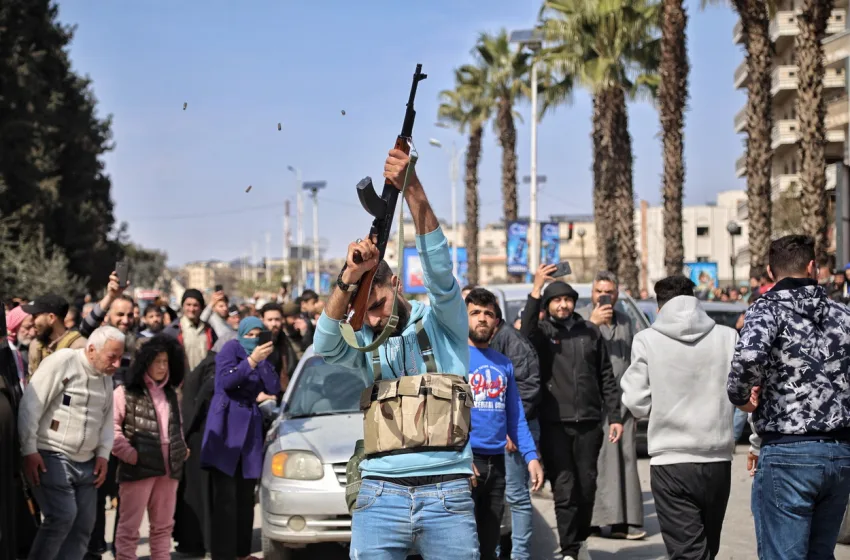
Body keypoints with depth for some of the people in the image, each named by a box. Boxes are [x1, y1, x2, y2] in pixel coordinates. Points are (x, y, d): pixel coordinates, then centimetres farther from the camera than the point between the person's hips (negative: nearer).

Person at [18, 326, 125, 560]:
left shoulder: (105, 377, 11)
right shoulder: (61, 362, -13)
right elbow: (30, 406, -14)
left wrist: (103, 453, 6)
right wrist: (30, 450, -16)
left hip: (86, 462, 7)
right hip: (52, 457, -7)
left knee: (84, 524, 4)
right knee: (62, 516, -17)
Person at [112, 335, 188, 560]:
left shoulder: (170, 394, 17)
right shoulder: (126, 392, -5)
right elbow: (111, 427, -11)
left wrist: (181, 450, 12)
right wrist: (130, 454, -15)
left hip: (168, 467, 7)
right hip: (138, 468, -6)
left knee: (163, 525, 12)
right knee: (130, 525, -2)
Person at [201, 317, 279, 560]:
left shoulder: (261, 358, 18)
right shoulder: (231, 349, 1)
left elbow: (274, 388, 3)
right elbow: (227, 380, -14)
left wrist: (264, 361, -7)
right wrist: (252, 360, -22)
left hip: (250, 426, 6)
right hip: (226, 426, -6)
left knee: (246, 496, 7)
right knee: (225, 496, -9)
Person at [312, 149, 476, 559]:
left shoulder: (442, 324, 6)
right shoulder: (366, 344, 13)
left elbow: (439, 270, -11)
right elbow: (324, 346, -7)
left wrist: (414, 191, -24)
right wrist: (348, 278, -22)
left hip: (447, 495, -2)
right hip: (379, 497, 2)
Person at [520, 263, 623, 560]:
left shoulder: (590, 332, 11)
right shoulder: (542, 332, 3)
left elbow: (606, 378, 13)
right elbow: (526, 331, -23)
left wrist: (614, 417, 7)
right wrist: (536, 288, -30)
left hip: (589, 423, 3)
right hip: (554, 424, -3)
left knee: (587, 485, 8)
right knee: (564, 488, -4)